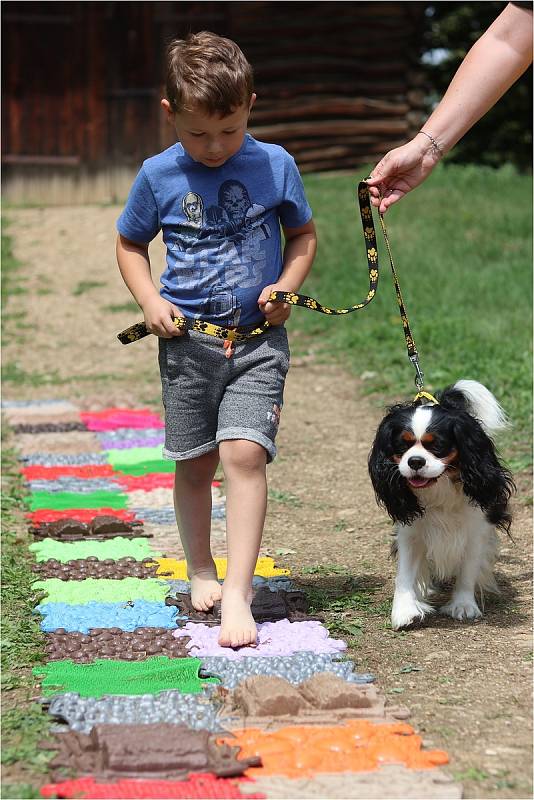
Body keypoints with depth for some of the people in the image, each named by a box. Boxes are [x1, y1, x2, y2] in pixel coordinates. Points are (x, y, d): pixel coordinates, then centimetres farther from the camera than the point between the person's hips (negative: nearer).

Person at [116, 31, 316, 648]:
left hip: (258, 338, -1)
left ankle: (237, 593, -14)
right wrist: (149, 300, -6)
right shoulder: (158, 175, -4)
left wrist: (287, 285, -8)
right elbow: (129, 243, 11)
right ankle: (201, 570, 33)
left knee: (245, 452, -15)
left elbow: (303, 234, 10)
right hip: (187, 340, 2)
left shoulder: (274, 165, -4)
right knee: (194, 464, 11)